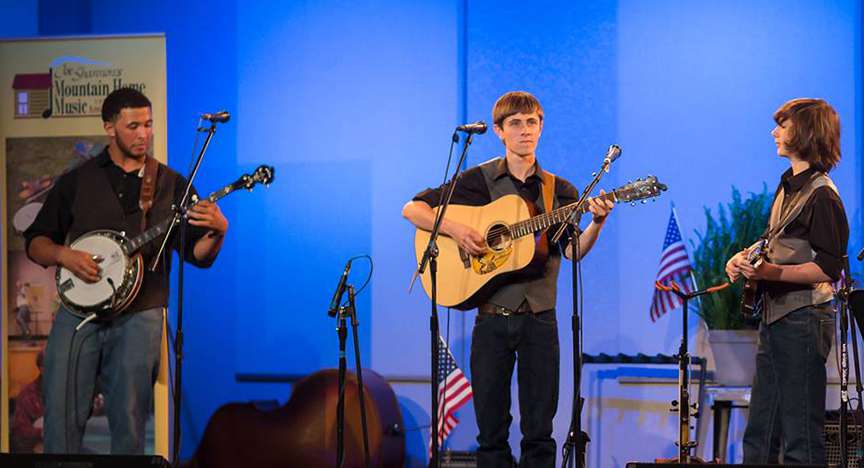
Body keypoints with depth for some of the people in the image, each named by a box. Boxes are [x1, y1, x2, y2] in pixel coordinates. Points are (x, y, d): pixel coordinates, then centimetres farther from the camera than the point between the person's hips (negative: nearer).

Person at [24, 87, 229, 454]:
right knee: (62, 415, -4)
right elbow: (35, 242, 12)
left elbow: (198, 255, 6)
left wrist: (217, 232, -15)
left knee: (129, 420, -2)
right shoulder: (76, 181, 11)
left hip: (139, 314, 0)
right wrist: (64, 256, -9)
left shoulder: (171, 184, 10)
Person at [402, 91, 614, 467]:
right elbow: (412, 209, 1)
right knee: (492, 429, 3)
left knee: (539, 431, 2)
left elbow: (573, 251, -3)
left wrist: (596, 224, -22)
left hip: (539, 319, 1)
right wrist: (453, 229, -15)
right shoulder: (478, 180, 3)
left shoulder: (560, 191, 8)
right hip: (492, 318, -1)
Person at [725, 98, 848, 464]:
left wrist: (771, 272, -28)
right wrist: (745, 258, 9)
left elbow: (829, 268, -20)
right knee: (759, 434, 14)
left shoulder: (821, 195, -14)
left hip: (802, 320, -10)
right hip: (774, 317, 10)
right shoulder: (787, 186, 15)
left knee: (801, 439, -6)